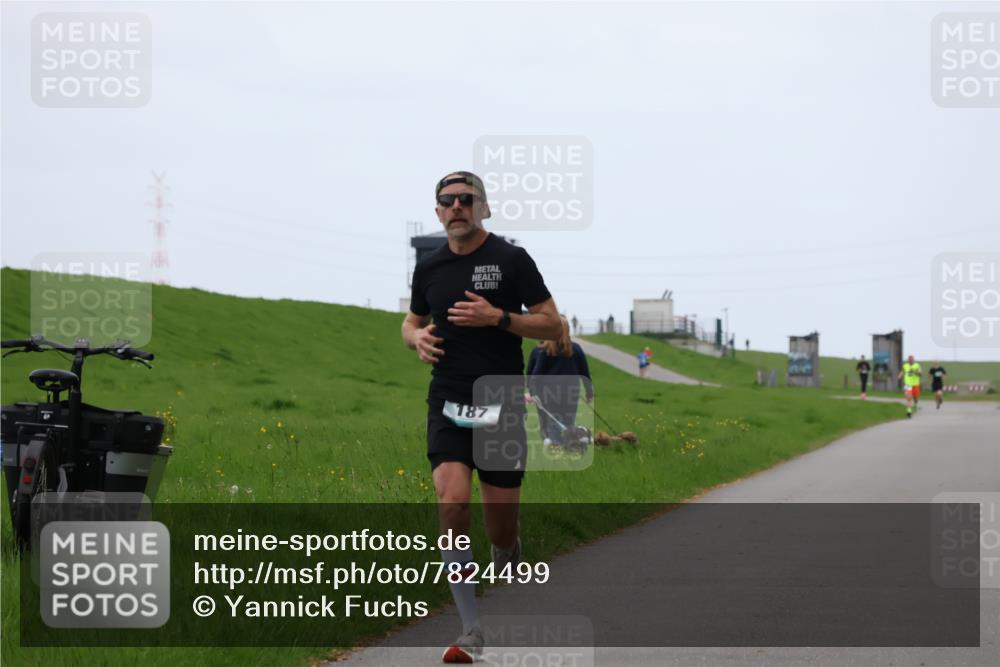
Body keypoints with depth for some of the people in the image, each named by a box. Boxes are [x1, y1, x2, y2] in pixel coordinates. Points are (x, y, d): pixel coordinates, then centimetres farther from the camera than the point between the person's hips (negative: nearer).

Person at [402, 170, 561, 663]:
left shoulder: (512, 260, -2)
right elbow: (412, 321, 24)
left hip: (502, 402, -2)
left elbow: (553, 325, -2)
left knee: (501, 529, 1)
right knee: (452, 503, -17)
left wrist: (498, 317, -17)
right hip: (447, 404, 2)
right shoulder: (429, 267, 8)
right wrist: (416, 337, 0)